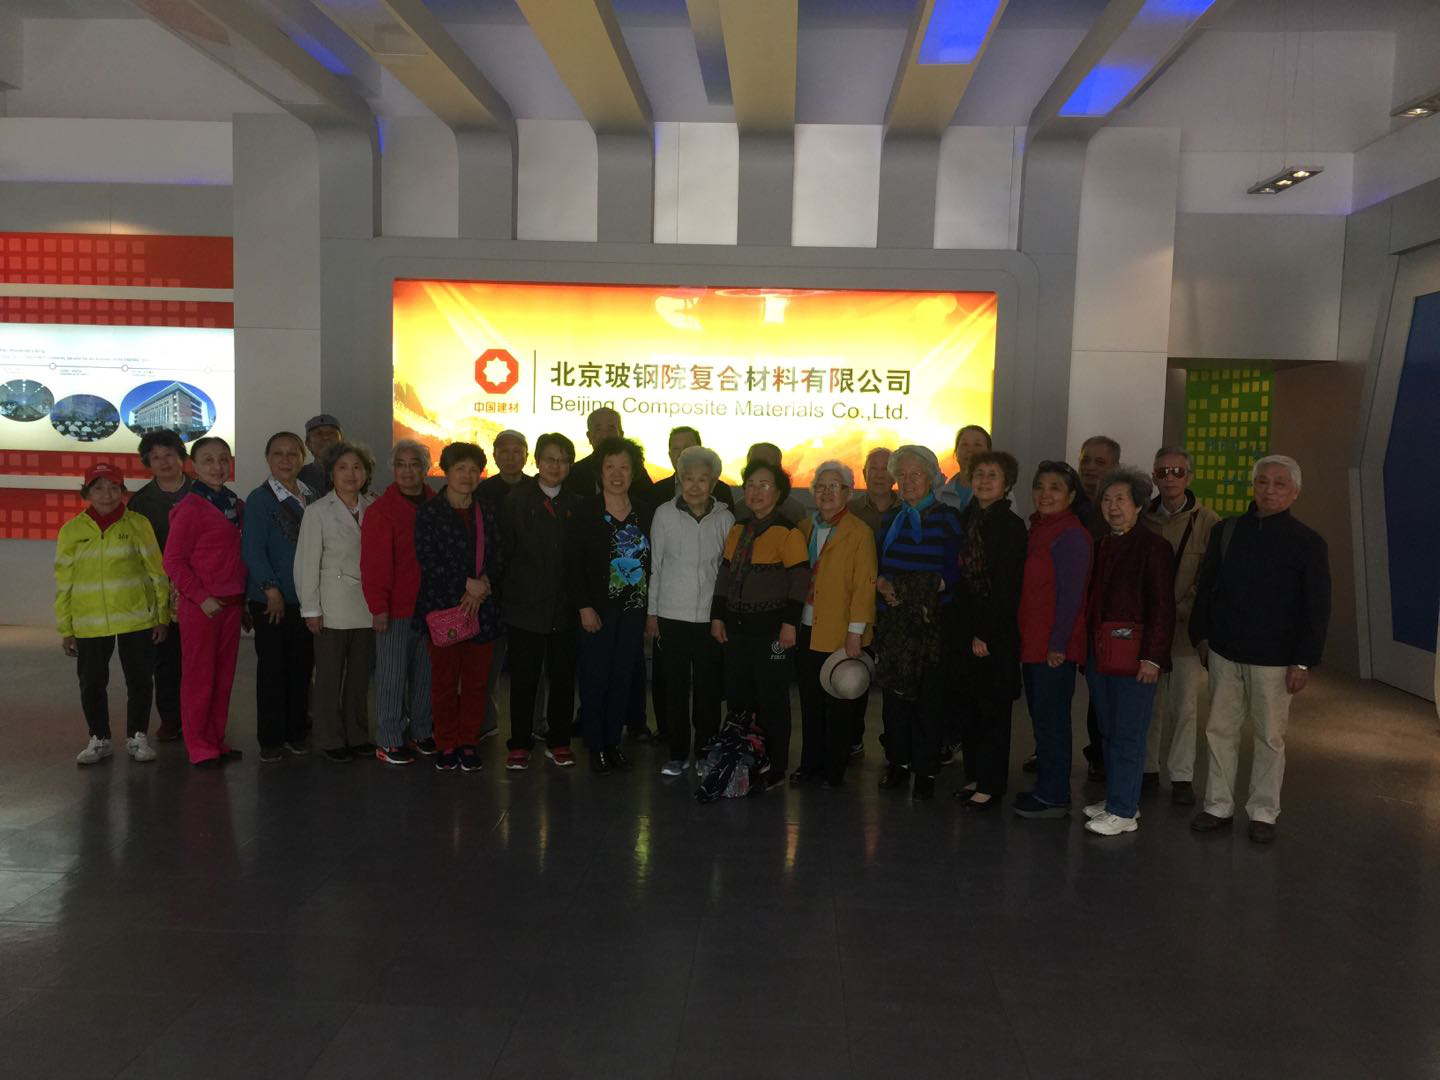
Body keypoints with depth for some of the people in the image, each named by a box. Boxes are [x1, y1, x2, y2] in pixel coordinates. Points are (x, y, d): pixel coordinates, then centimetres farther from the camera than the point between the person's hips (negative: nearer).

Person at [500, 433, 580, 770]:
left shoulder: (576, 505, 7)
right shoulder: (517, 500, 2)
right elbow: (504, 550, -2)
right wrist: (506, 595, -6)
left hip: (565, 608, 2)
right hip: (525, 606, -2)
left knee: (562, 677, 7)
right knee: (524, 678, 4)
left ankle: (559, 741, 20)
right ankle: (519, 744, 15)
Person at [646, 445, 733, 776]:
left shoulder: (725, 518, 0)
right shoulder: (664, 513, -1)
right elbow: (654, 564, 5)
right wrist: (651, 611, 6)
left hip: (711, 615, 0)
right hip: (672, 614, 0)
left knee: (708, 687, 4)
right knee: (675, 686, 5)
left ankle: (705, 752, 19)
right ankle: (678, 753, 18)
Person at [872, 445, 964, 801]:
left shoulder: (947, 518, -1)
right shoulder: (889, 519, 14)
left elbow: (954, 572, -4)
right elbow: (878, 567, 14)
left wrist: (931, 587, -21)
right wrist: (883, 584, -7)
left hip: (933, 621, -4)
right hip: (893, 621, 4)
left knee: (930, 696, -1)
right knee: (895, 694, 6)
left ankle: (926, 770, 9)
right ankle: (898, 762, 19)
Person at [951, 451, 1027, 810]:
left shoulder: (1011, 526, -9)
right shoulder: (967, 519, 11)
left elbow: (1007, 587, -13)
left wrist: (985, 633, -15)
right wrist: (965, 629, 7)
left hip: (995, 632, -6)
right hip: (967, 626, 7)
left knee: (992, 709, 1)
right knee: (968, 706, 11)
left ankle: (990, 785, 10)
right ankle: (975, 776, 24)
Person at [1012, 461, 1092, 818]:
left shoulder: (1071, 535, -13)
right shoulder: (1037, 529, 14)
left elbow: (1070, 594, -16)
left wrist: (1058, 644, -18)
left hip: (1055, 646, -9)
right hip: (1032, 642, 9)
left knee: (1050, 719, -2)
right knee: (1041, 717, 14)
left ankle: (1054, 798, 8)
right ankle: (1046, 788, 24)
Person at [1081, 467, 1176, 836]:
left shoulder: (1153, 547, -6)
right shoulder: (1103, 547, 15)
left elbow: (1162, 608, -10)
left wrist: (1152, 657, -15)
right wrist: (1088, 647, 10)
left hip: (1133, 653, -7)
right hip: (1100, 652, 7)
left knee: (1127, 734, -3)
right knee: (1108, 731, 13)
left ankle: (1124, 812, 3)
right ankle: (1117, 798, 25)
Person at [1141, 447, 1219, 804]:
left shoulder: (1206, 521, -3)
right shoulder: (1142, 518, 5)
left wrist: (1185, 611, -9)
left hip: (1186, 628, -2)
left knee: (1185, 706, 1)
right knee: (1148, 704, 10)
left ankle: (1182, 777, 12)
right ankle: (1148, 769, 23)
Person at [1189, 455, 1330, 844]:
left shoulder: (1308, 542, -5)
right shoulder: (1226, 531, 4)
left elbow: (1317, 608, -5)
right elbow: (1205, 588, 11)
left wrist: (1304, 661, -8)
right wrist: (1201, 635, 9)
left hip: (1274, 660, -3)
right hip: (1224, 652, 3)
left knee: (1270, 738, 7)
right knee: (1220, 731, 9)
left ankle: (1263, 813, 20)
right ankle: (1218, 806, 21)